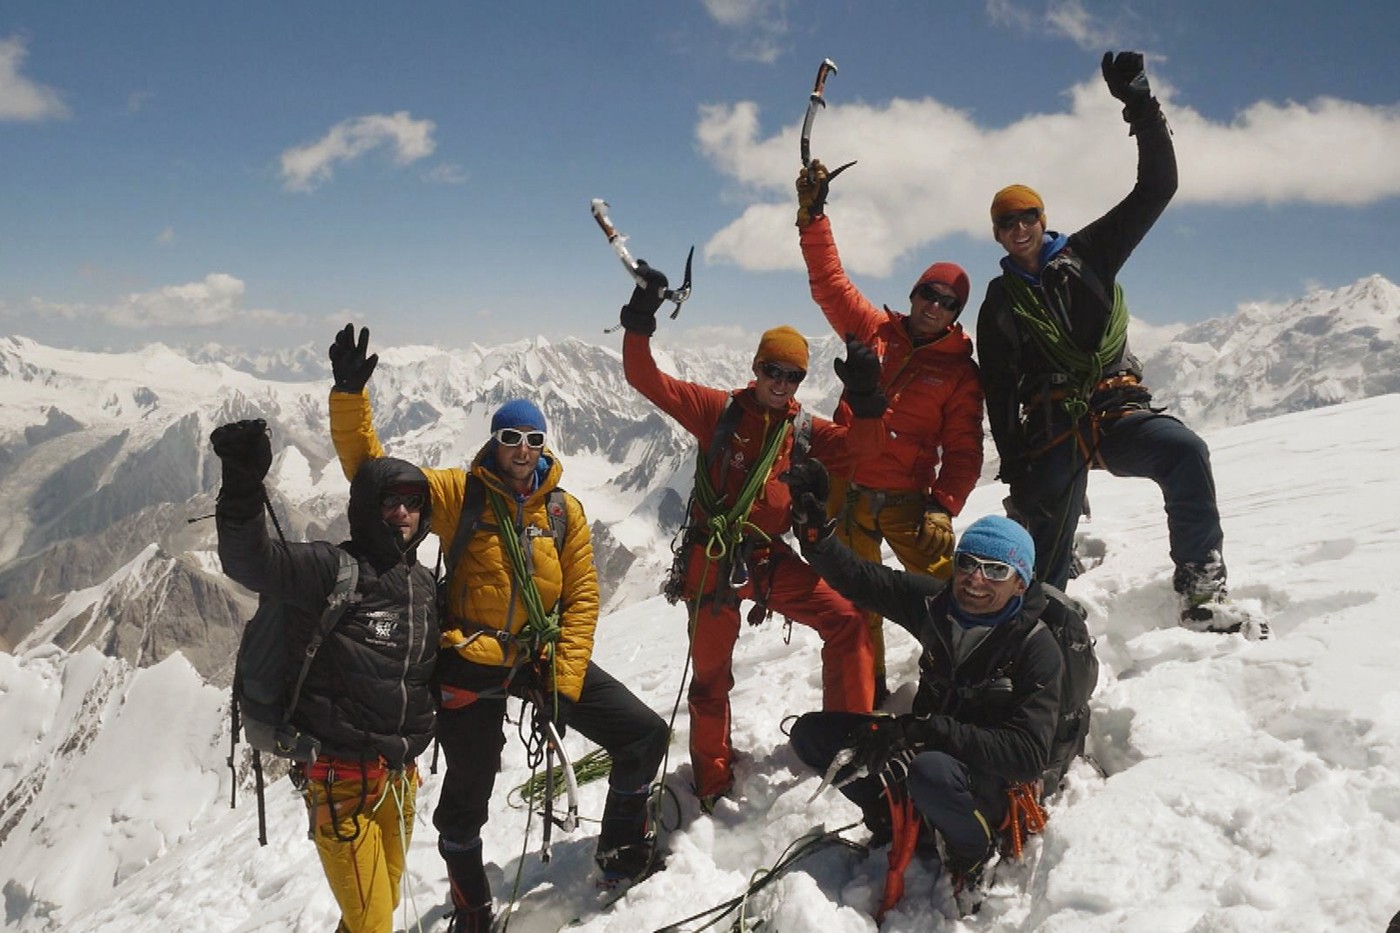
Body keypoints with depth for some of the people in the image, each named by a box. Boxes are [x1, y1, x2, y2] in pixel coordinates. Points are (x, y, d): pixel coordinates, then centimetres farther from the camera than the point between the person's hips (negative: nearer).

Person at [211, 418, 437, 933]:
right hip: (341, 775, -7)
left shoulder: (424, 584, 10)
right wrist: (243, 483, -40)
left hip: (399, 775, 7)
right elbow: (248, 561, -27)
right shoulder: (332, 569, -11)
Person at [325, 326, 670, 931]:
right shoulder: (459, 494, -10)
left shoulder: (565, 510, -1)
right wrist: (350, 395, -30)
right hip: (472, 662, -3)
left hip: (543, 656, 3)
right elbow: (370, 468, -16)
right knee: (466, 799, 12)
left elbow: (582, 598, -1)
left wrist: (564, 683, -8)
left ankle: (622, 849, 25)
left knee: (646, 734, 0)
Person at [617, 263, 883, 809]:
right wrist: (639, 323, -19)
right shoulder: (718, 411, -2)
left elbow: (862, 445, 2)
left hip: (770, 560, 3)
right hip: (711, 561, -3)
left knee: (846, 621, -8)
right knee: (710, 673, 8)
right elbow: (646, 381, -7)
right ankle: (712, 776, 30)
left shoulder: (803, 430, 8)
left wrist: (865, 399, -14)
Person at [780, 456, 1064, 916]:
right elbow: (857, 578, -5)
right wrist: (812, 523, -22)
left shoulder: (1037, 648, -21)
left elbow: (1028, 754, -27)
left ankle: (974, 853, -7)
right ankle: (896, 821, 7)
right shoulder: (937, 603, -7)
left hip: (995, 784, -5)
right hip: (926, 747, 5)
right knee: (811, 732, -7)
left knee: (932, 772, -39)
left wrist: (927, 729, -33)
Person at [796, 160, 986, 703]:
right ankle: (867, 694, 25)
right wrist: (812, 215, -3)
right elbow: (829, 281, 4)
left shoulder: (960, 373, 0)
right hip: (847, 490, 2)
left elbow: (963, 452, -3)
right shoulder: (874, 331, 6)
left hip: (906, 499, -2)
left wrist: (942, 506, -16)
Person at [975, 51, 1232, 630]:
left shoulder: (1087, 255, 10)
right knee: (1045, 554, -6)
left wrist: (1141, 107, -7)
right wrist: (1014, 470, 0)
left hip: (1118, 411, 0)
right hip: (1051, 433, 1)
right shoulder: (998, 306, 12)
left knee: (1186, 452, -30)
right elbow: (998, 394, 9)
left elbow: (1157, 188, 4)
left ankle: (1201, 591, -28)